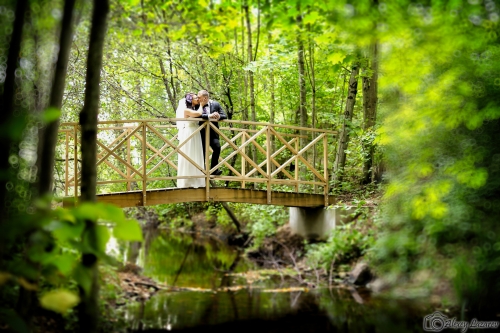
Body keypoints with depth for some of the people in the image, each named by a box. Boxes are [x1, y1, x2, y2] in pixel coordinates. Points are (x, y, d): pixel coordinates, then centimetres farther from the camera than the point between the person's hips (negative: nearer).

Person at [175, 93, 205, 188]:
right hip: (188, 136, -9)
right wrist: (201, 104, -6)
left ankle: (194, 181, 6)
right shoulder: (186, 110, -8)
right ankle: (186, 182, -4)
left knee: (196, 158, 5)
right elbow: (198, 113, -21)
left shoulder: (194, 110, 20)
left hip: (195, 137, 9)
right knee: (188, 158, -7)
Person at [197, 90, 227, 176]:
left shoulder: (215, 104, 3)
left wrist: (219, 116, -19)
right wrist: (209, 116, -31)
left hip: (213, 132, 0)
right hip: (201, 132, 0)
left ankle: (214, 169, -9)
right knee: (202, 151, -1)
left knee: (217, 147, -19)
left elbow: (224, 116, 4)